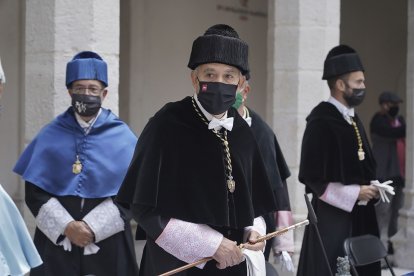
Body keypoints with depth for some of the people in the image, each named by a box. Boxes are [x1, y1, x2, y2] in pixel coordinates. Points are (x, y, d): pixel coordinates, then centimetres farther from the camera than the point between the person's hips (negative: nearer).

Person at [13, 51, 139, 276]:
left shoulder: (122, 137, 3)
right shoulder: (50, 136, 5)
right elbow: (34, 191, 1)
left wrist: (93, 227, -12)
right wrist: (66, 226, -12)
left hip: (107, 242, 0)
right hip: (56, 240, 1)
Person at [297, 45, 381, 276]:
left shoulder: (353, 118, 11)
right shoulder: (321, 121, -14)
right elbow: (312, 176, -16)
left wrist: (371, 188, 0)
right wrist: (354, 193, -16)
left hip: (360, 214, 8)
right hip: (332, 215, -8)